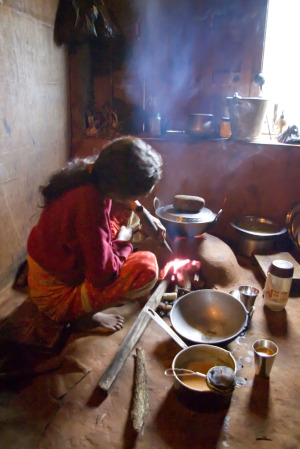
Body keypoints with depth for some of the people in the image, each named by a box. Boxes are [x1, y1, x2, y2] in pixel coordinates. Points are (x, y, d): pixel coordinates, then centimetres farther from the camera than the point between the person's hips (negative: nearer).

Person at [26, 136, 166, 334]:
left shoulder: (89, 171, -11)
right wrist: (122, 241, -13)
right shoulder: (88, 205, -37)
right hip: (57, 298, -9)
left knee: (123, 212, 11)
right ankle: (86, 316, -3)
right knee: (147, 266, -22)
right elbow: (103, 275, -29)